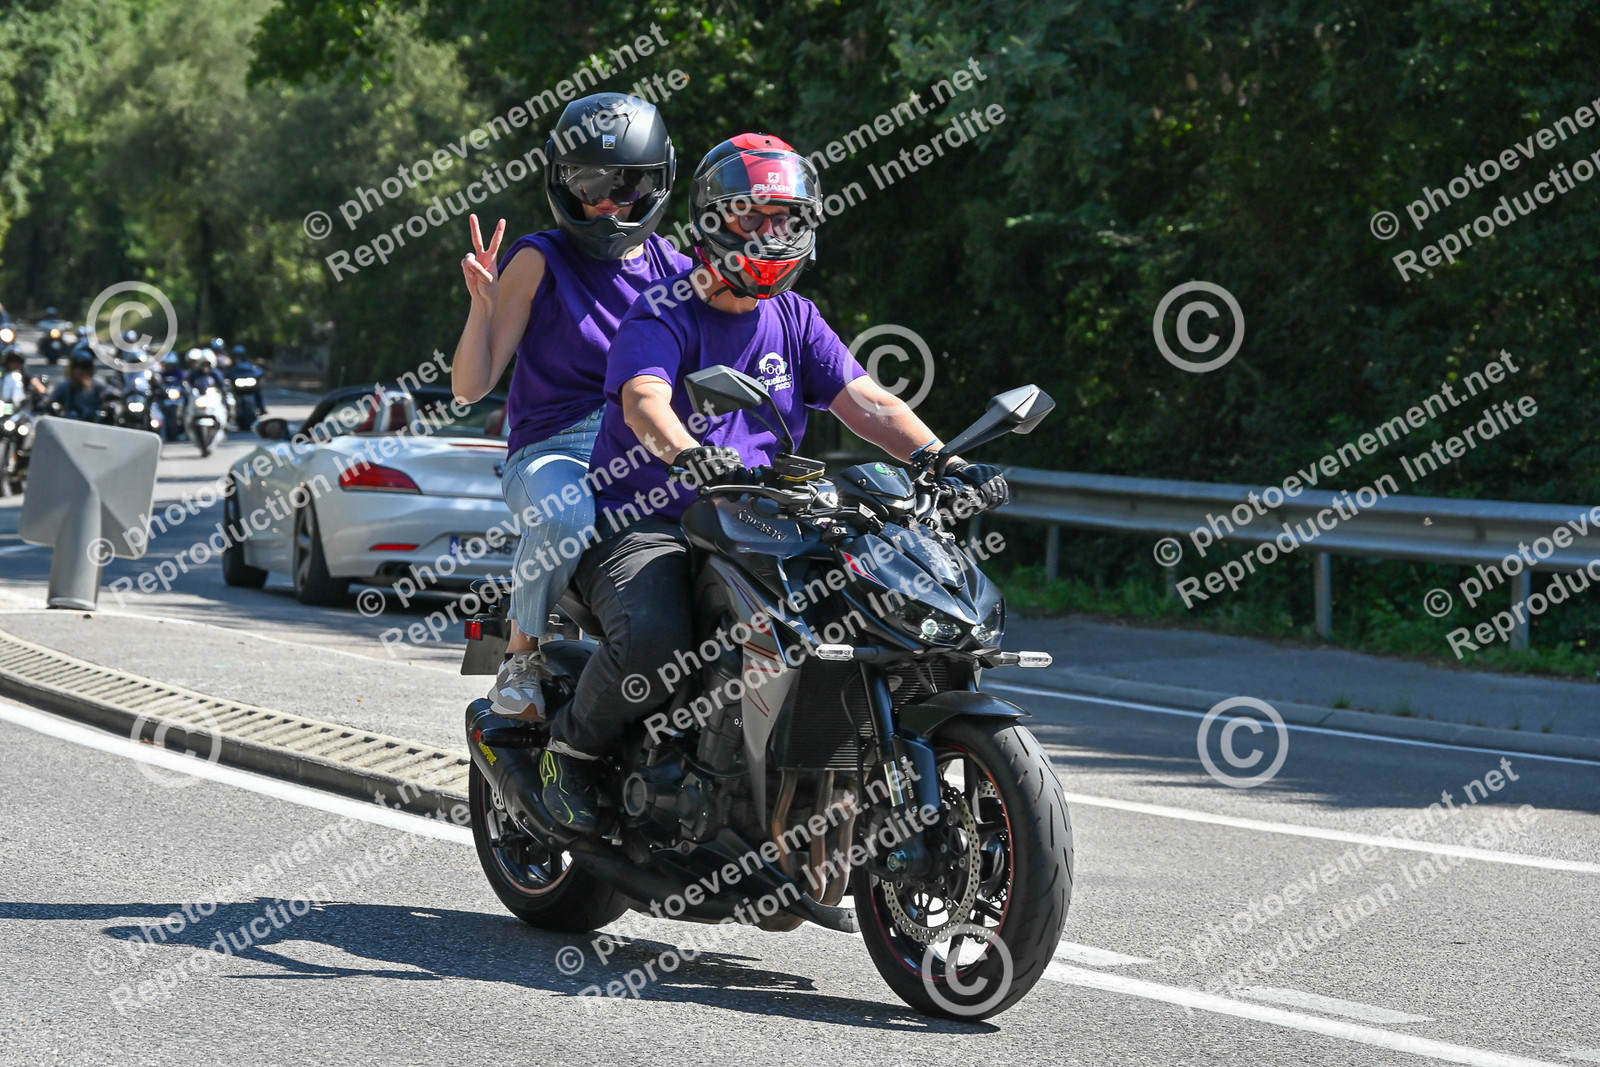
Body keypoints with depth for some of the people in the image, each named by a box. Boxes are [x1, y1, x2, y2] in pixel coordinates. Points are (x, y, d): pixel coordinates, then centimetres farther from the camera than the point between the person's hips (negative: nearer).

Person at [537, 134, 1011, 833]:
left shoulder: (794, 319, 13)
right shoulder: (661, 316, -7)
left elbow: (862, 400, 3)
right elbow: (643, 397, -27)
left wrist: (941, 459, -15)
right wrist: (685, 453, -50)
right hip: (642, 524, -6)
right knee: (653, 642, -35)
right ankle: (570, 748, -3)